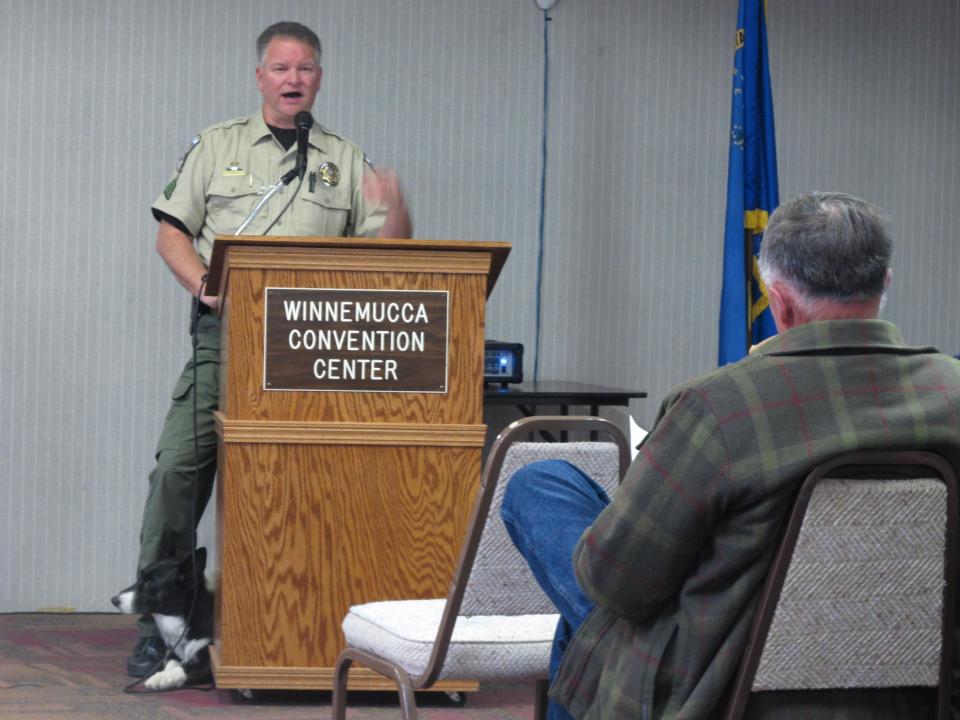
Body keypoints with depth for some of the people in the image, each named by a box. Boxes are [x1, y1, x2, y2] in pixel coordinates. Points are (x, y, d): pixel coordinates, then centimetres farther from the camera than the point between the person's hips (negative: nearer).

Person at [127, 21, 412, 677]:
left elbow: (384, 252, 11)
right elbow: (172, 231, 10)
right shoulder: (218, 146, 14)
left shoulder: (345, 161, 16)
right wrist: (206, 286, -7)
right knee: (182, 462, -12)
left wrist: (394, 212, -11)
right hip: (226, 332, -1)